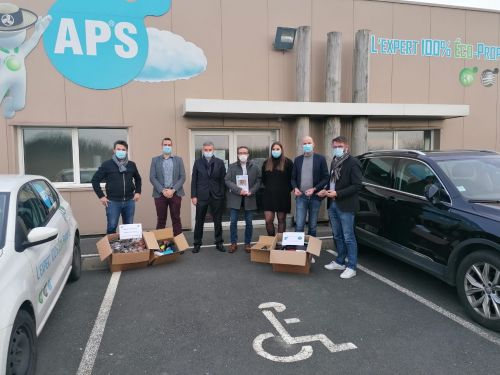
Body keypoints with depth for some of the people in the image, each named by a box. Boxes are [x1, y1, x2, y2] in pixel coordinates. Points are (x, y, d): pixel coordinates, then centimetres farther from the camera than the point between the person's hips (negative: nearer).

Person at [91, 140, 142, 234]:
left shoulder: (132, 165, 6)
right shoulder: (107, 164, -3)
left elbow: (138, 179, 22)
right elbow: (95, 180, 1)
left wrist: (138, 192, 10)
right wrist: (101, 196, -4)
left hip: (129, 201, 3)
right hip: (113, 202, -3)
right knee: (112, 227, 2)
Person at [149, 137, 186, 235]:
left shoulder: (178, 160, 8)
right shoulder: (155, 160, 8)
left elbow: (182, 177, 1)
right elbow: (152, 177, 0)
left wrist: (173, 190, -11)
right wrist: (163, 190, -12)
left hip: (175, 193, 0)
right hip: (160, 194, 0)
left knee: (176, 219, 3)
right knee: (161, 220, 4)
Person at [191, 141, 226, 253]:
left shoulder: (220, 162, 3)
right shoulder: (197, 162, 3)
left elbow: (223, 180, 3)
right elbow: (194, 180, 2)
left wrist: (223, 195, -3)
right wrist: (193, 196, -4)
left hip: (216, 196, 0)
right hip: (201, 196, 0)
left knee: (218, 221, 8)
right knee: (199, 221, 7)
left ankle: (219, 243, 21)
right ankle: (197, 244, 19)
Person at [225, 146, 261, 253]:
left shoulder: (254, 167, 4)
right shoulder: (232, 167, 3)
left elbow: (258, 181, 3)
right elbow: (227, 181, -4)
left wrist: (251, 192, -12)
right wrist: (239, 190, -15)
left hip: (249, 198, 0)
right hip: (235, 197, 0)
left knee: (249, 222, 6)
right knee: (233, 222, 3)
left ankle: (247, 243, 18)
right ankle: (234, 243, 16)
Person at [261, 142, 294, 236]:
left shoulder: (288, 162, 0)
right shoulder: (266, 163, 11)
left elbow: (292, 178, 0)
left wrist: (287, 190, -1)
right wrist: (269, 188, 12)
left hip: (283, 196, -2)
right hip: (269, 195, 3)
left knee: (281, 219, 6)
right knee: (268, 220, -2)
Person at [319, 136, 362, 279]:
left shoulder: (353, 163, -10)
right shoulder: (334, 162, 14)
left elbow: (357, 186, -15)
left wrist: (337, 193, -19)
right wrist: (326, 190, 3)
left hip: (346, 206, -8)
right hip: (332, 204, 8)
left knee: (348, 237, -1)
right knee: (337, 236, 16)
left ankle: (351, 267, 8)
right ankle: (340, 262, 30)